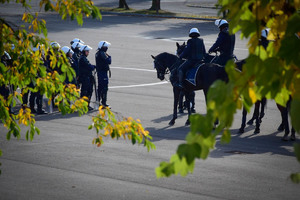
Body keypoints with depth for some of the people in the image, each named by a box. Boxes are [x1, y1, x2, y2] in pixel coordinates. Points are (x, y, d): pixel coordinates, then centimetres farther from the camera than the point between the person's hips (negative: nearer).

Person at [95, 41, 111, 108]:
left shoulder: (97, 53, 12)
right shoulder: (102, 54, -18)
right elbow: (108, 61, -21)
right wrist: (109, 57, -4)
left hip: (99, 72, 10)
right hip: (103, 72, -10)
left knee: (100, 87, 17)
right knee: (105, 88, -7)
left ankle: (98, 100, 23)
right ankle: (104, 102, -8)